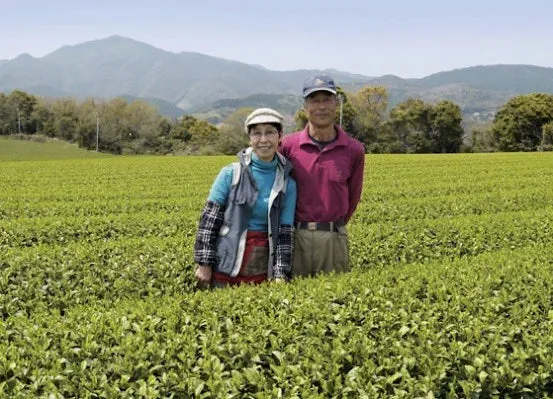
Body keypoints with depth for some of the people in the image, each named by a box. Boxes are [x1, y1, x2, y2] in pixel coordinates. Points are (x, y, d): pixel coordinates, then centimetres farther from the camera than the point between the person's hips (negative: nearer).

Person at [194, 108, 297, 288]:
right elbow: (209, 219, -4)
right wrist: (204, 263, -7)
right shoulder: (231, 173, -5)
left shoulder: (287, 184, 1)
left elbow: (285, 232, 2)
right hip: (227, 265, -1)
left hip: (262, 269, 2)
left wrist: (281, 274, -4)